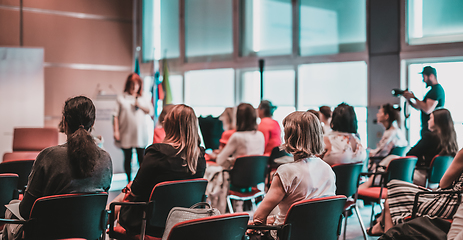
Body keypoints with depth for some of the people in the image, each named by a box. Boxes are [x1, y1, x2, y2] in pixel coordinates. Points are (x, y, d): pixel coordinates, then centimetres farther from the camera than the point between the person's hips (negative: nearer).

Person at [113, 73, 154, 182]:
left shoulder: (143, 99, 12)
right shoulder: (121, 98, 5)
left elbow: (151, 111, 11)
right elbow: (116, 116, 1)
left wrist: (140, 106, -5)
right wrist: (116, 131, -7)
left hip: (140, 133, 1)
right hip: (126, 134, -1)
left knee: (141, 158, -2)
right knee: (127, 158, 5)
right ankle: (129, 181, 15)